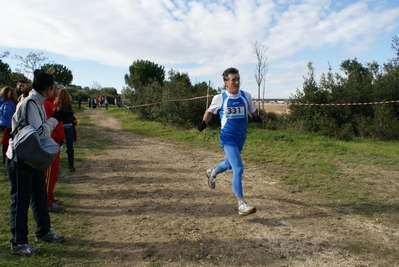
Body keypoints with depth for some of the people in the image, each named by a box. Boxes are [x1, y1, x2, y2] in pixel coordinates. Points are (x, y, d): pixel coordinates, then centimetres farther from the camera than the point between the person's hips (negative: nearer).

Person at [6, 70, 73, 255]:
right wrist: (56, 118, -17)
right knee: (20, 201, 3)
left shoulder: (37, 103, 8)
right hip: (19, 160, -10)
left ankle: (43, 232, 35)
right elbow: (39, 132, -24)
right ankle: (18, 243, 19)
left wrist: (56, 119, 1)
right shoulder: (29, 104, -21)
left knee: (40, 197, 18)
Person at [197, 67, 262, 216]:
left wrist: (256, 116, -10)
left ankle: (212, 173, 57)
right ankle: (242, 205, -14)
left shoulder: (246, 96, 0)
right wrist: (204, 123, -7)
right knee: (238, 168, -18)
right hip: (228, 137, -5)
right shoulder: (219, 98, -7)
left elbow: (252, 112, 12)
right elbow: (210, 111, 9)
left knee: (230, 164, 24)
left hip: (241, 137, 5)